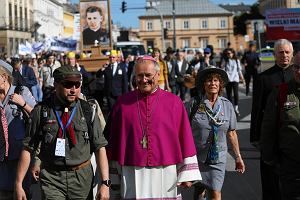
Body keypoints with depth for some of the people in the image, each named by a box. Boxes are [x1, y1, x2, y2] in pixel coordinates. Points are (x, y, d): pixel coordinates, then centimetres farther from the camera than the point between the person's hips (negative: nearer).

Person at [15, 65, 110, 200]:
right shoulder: (41, 111, -3)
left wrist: (105, 183, -10)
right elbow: (28, 148, 0)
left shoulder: (88, 111, -1)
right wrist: (18, 184, -1)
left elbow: (100, 147, -2)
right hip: (51, 178, -1)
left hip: (82, 178, 1)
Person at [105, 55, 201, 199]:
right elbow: (114, 140, 5)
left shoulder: (174, 102, 1)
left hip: (166, 174, 0)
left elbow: (184, 137, 0)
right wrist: (114, 177, 5)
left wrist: (187, 174, -2)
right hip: (132, 175, 0)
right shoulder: (123, 103, 3)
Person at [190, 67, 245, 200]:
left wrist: (238, 157, 9)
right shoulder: (195, 104, -7)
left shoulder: (227, 105, 0)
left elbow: (231, 133, 7)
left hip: (217, 158, 1)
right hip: (197, 156, -1)